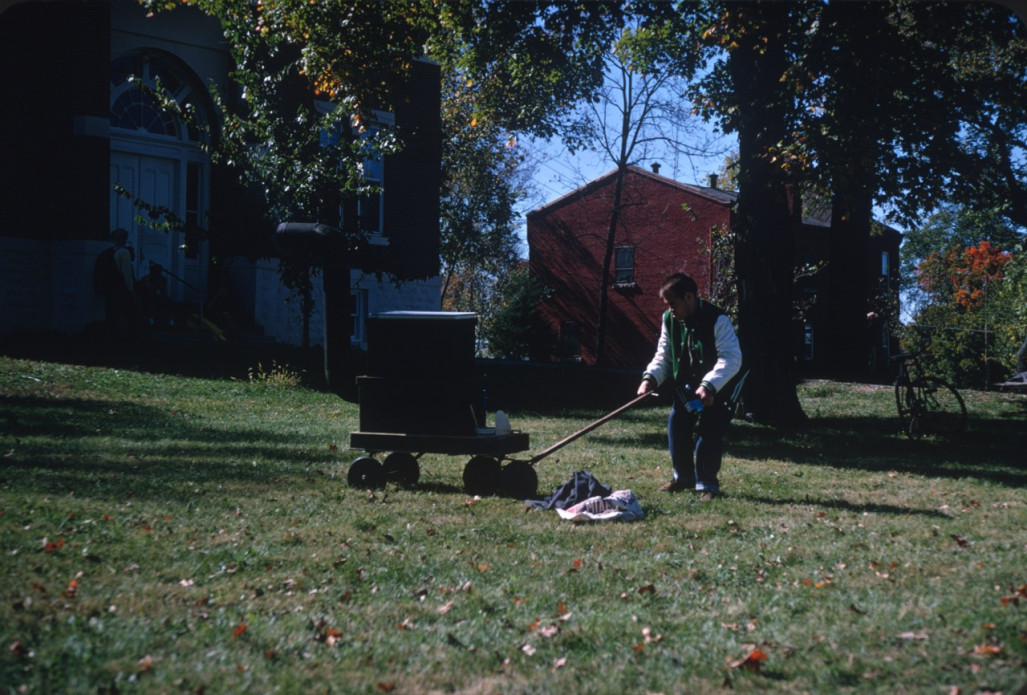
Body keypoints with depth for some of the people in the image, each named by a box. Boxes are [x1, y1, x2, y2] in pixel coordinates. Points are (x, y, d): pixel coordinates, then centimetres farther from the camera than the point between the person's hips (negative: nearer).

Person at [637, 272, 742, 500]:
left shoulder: (717, 319, -20)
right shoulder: (669, 320, 0)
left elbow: (731, 359, -26)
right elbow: (663, 355, 8)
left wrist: (709, 386, -37)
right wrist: (650, 378, -11)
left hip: (714, 392, -6)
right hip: (684, 387, 6)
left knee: (708, 436, -12)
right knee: (676, 430, 7)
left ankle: (707, 484, 2)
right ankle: (684, 477, 28)